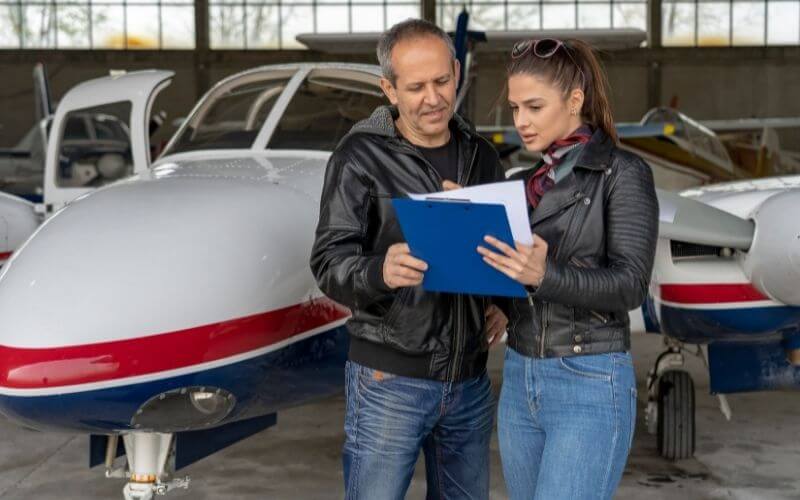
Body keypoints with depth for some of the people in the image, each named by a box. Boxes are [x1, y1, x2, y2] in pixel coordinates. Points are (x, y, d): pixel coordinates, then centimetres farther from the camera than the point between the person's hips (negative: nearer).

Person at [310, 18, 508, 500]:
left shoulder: (481, 155, 8)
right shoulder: (361, 156, -8)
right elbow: (330, 261, -14)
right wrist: (380, 271, -35)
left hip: (470, 381, 5)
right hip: (390, 379, -5)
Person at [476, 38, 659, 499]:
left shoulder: (623, 172, -7)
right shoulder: (528, 181, 12)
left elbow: (630, 285, -16)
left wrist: (544, 276, -33)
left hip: (591, 387, -7)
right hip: (519, 381, 7)